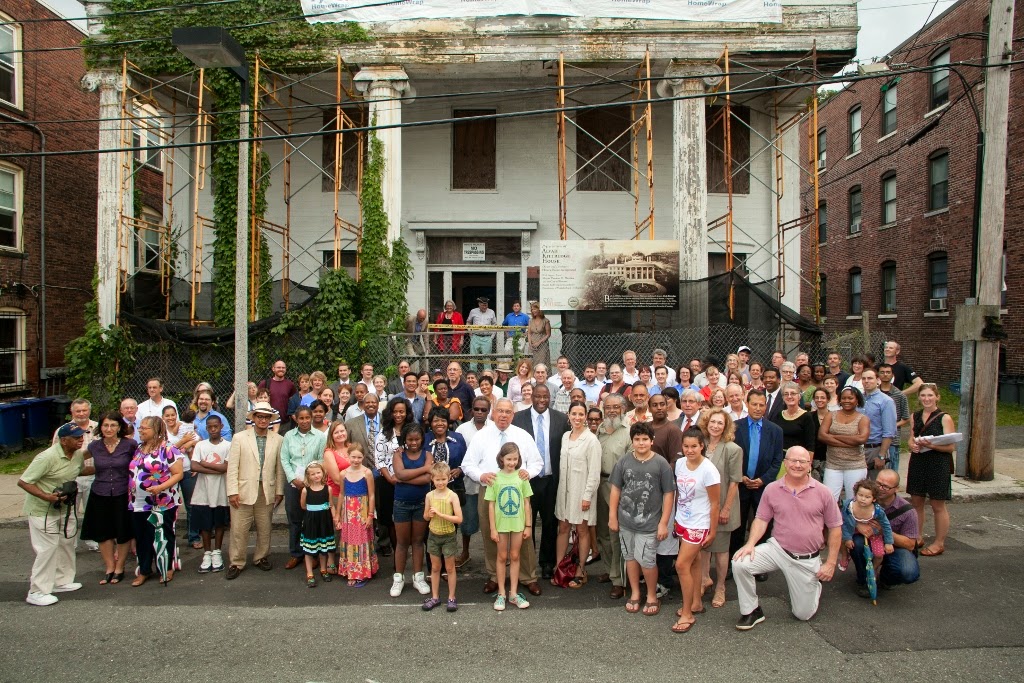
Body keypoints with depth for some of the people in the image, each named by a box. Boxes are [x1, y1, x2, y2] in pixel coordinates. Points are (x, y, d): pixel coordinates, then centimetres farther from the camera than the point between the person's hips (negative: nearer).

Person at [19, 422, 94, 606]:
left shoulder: (78, 454, -4)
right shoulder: (48, 457, -28)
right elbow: (23, 482, -25)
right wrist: (47, 497, -33)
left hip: (65, 507, 8)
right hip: (43, 510, -8)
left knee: (66, 544, 16)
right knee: (47, 549, -5)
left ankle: (62, 581, 31)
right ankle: (37, 592, 8)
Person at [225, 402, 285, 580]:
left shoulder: (278, 440, 4)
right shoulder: (239, 438, 1)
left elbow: (279, 468, 5)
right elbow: (232, 467, -2)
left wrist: (279, 491, 5)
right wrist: (232, 491, -7)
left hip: (267, 492, 1)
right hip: (244, 491, -1)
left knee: (264, 529, 10)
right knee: (239, 530, 3)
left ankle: (261, 558, 28)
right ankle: (236, 563, 18)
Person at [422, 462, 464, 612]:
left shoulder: (452, 496, -15)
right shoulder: (429, 495, -4)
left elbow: (459, 519, -19)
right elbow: (425, 517, 7)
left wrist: (440, 514, -25)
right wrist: (430, 514, -17)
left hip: (448, 536, -3)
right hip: (433, 535, 3)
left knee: (450, 568, 9)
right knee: (435, 568, 14)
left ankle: (452, 598, 21)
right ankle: (435, 597, 26)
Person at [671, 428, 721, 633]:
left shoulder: (708, 470, -20)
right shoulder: (679, 463, -2)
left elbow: (714, 503, -13)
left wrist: (712, 532, -8)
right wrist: (675, 519, 12)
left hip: (698, 525, -6)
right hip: (682, 521, 6)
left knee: (681, 565, -6)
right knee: (693, 562, 17)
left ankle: (687, 614, 7)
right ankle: (696, 603, 33)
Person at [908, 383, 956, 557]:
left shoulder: (944, 418, -8)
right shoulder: (915, 416, 8)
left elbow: (951, 446, -11)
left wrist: (932, 445, -26)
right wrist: (913, 445, -6)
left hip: (938, 465, -5)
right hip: (918, 463, 5)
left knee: (937, 505, 4)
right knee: (916, 502, 12)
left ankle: (939, 543, 18)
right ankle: (917, 538, 26)